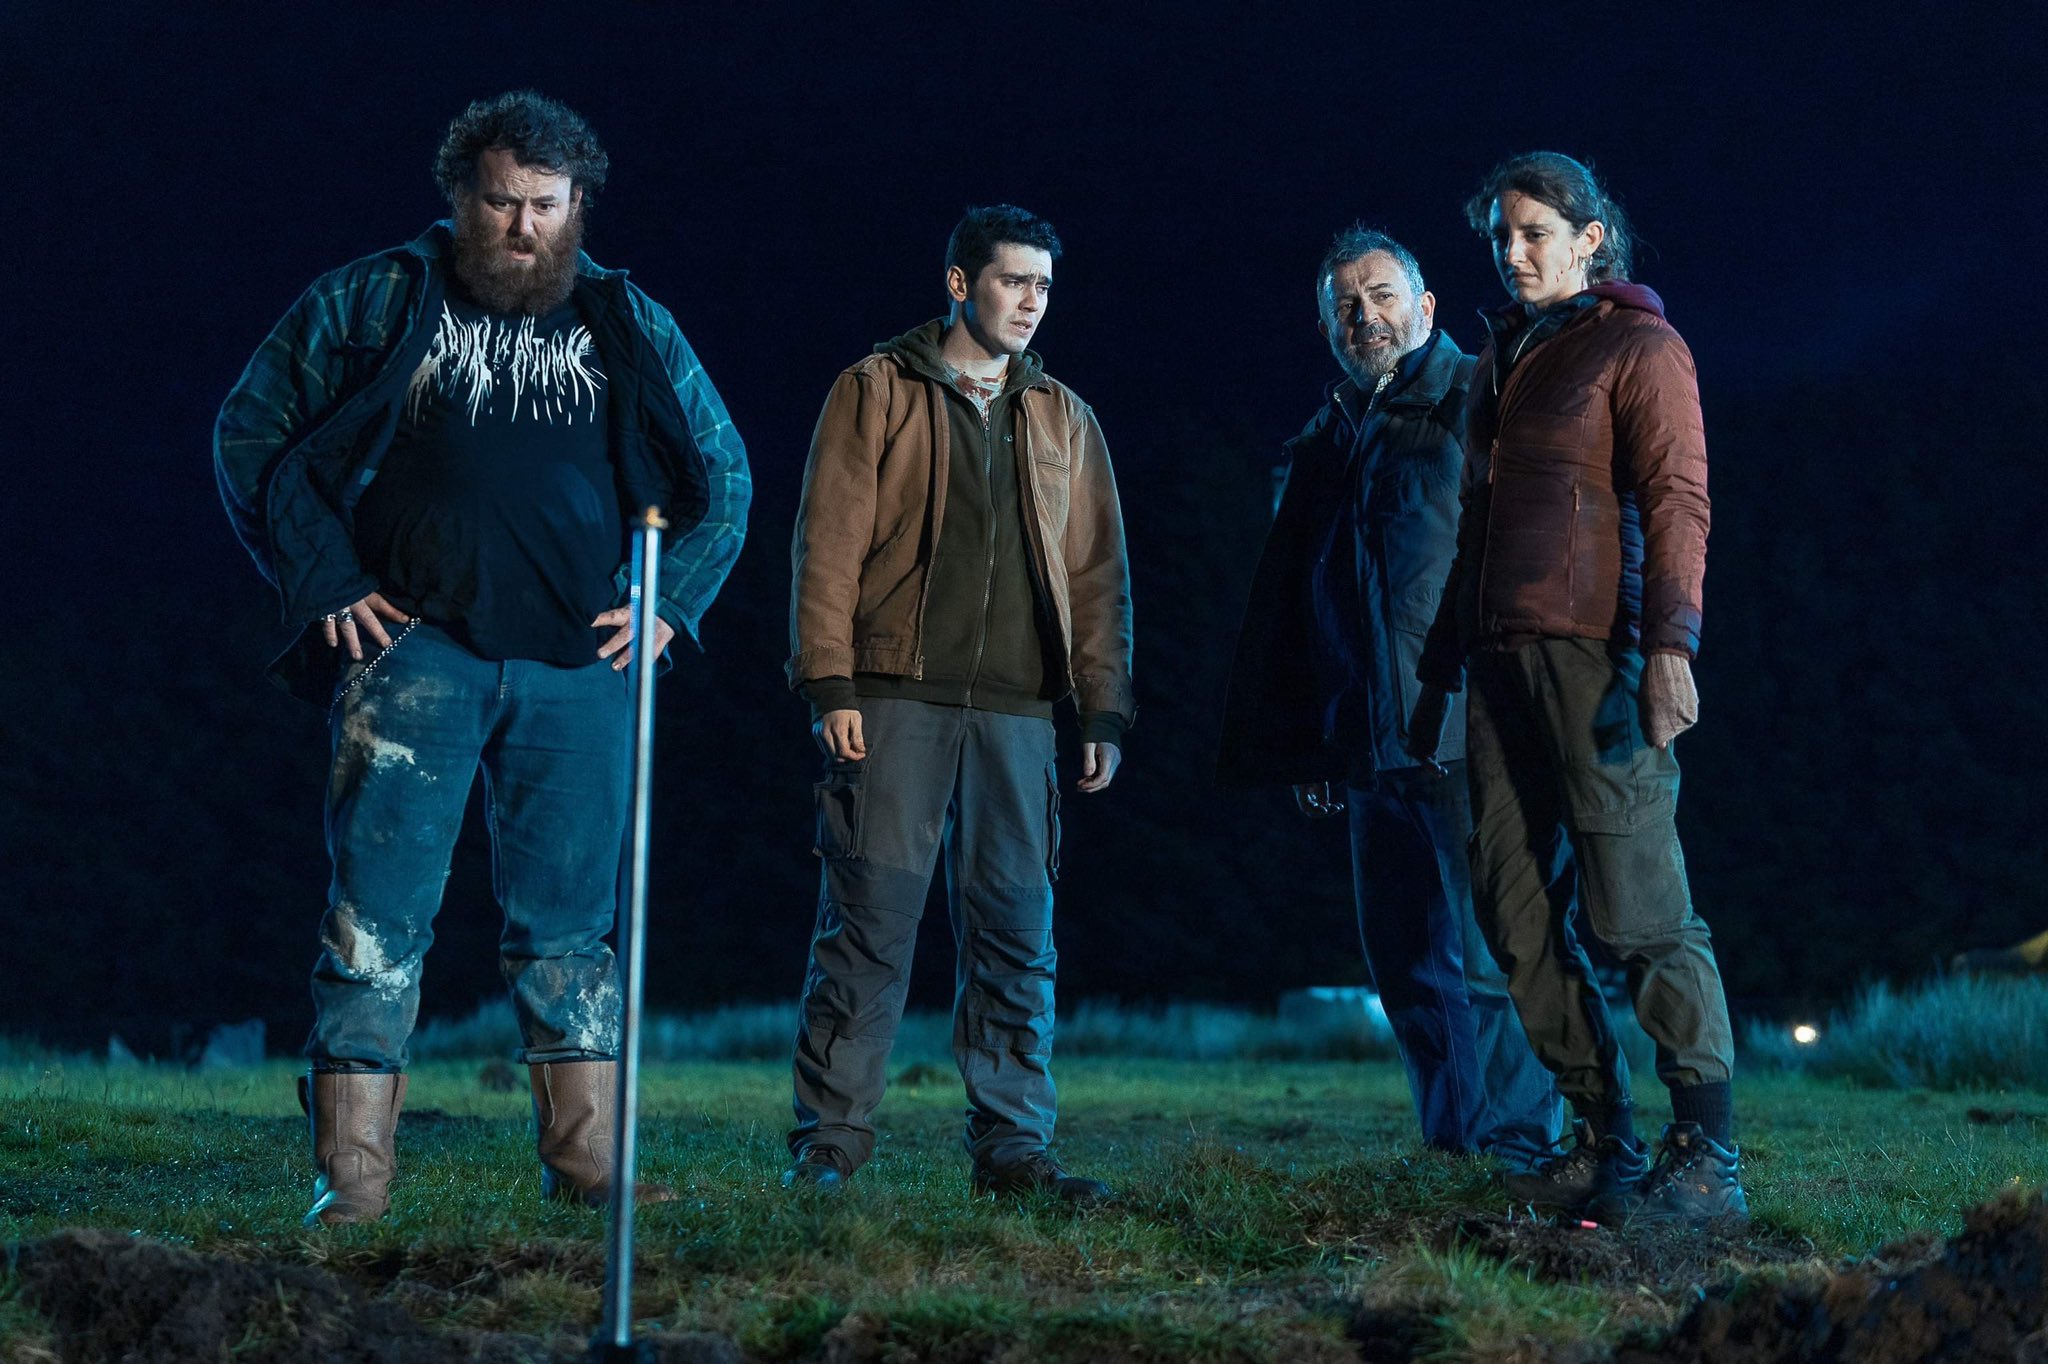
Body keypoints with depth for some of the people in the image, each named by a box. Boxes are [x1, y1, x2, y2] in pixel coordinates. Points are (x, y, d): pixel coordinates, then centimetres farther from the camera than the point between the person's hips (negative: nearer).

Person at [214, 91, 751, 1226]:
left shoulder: (632, 330, 13)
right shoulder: (371, 302, 5)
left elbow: (723, 473, 22)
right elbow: (251, 431, 6)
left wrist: (671, 602, 9)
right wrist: (324, 581, -2)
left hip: (579, 665, 3)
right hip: (412, 651, -2)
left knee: (569, 921, 7)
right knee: (380, 916, -7)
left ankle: (587, 1166, 14)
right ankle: (351, 1185, -5)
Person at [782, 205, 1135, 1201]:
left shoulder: (1064, 419, 17)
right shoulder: (877, 392, 5)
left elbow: (1097, 574, 15)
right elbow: (828, 546, 0)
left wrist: (1105, 709, 6)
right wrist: (830, 684, -9)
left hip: (1016, 712, 4)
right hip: (896, 704, -3)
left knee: (1015, 938, 2)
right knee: (869, 924, -4)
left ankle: (1011, 1146, 7)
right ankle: (829, 1140, 1)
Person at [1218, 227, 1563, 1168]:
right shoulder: (1323, 444, 19)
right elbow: (1286, 613, 22)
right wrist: (1308, 744, 16)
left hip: (1466, 737, -7)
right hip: (1373, 742, 7)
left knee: (1488, 957, -6)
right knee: (1407, 964, 8)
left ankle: (1518, 1148, 0)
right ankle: (1453, 1152, 15)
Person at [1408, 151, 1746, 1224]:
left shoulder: (1639, 348, 0)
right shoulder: (1502, 358, 22)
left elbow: (1677, 503, -8)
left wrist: (1670, 646, -20)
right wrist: (1440, 672, 21)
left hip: (1594, 650, -8)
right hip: (1503, 654, 8)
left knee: (1637, 910, -11)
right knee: (1516, 913, 3)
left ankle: (1707, 1157, -8)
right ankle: (1606, 1146, 10)